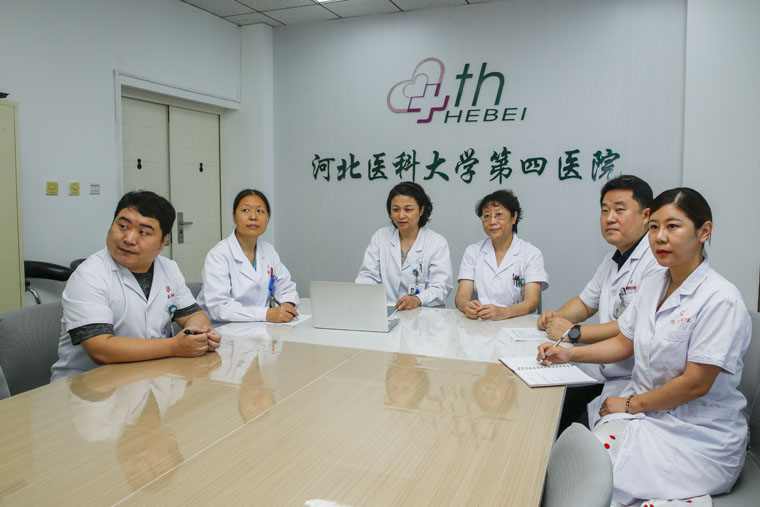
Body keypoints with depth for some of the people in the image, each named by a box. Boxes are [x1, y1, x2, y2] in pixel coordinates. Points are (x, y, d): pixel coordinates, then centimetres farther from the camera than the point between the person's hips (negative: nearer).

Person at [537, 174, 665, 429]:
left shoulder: (659, 261, -16)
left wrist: (574, 332, -17)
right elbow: (585, 303, 27)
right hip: (603, 369, 8)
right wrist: (556, 317, 5)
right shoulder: (611, 261, 15)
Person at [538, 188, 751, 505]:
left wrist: (630, 404, -8)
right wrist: (568, 354, 5)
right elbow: (624, 343, 16)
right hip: (641, 411, 6)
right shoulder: (654, 285, 6)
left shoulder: (720, 299, -16)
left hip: (698, 436, -6)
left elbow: (696, 384, -17)